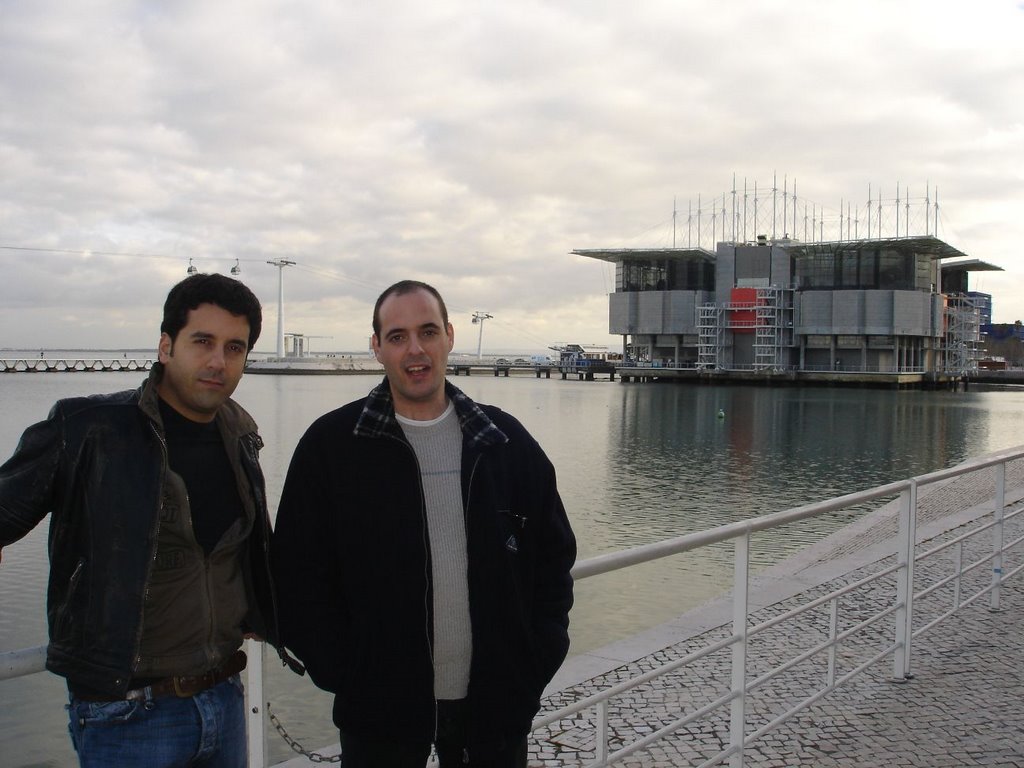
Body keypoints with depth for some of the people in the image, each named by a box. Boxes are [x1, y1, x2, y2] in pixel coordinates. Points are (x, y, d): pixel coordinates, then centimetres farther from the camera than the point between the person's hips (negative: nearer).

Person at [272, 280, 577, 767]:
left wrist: (536, 663, 1)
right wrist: (343, 673, -8)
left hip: (495, 705, 2)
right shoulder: (331, 445, -4)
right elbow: (298, 575, -3)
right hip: (379, 709, -2)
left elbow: (554, 555, 8)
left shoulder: (506, 442, 3)